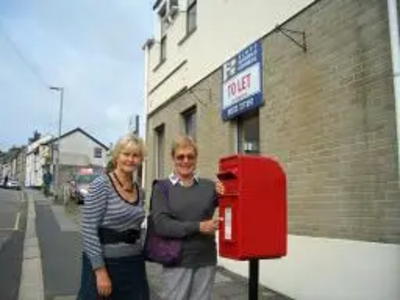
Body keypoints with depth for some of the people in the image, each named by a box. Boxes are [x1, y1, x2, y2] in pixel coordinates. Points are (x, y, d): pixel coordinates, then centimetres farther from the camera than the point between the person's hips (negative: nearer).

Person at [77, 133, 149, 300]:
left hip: (134, 265, 6)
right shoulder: (101, 185, -13)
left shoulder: (139, 191, 7)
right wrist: (100, 270, -18)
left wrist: (139, 254, 14)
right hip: (105, 264, -6)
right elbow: (88, 229, -16)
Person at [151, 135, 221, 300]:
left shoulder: (209, 186, 5)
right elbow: (161, 224, -12)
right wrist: (198, 227, -19)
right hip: (177, 261, -2)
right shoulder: (162, 188, -1)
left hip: (206, 261, 3)